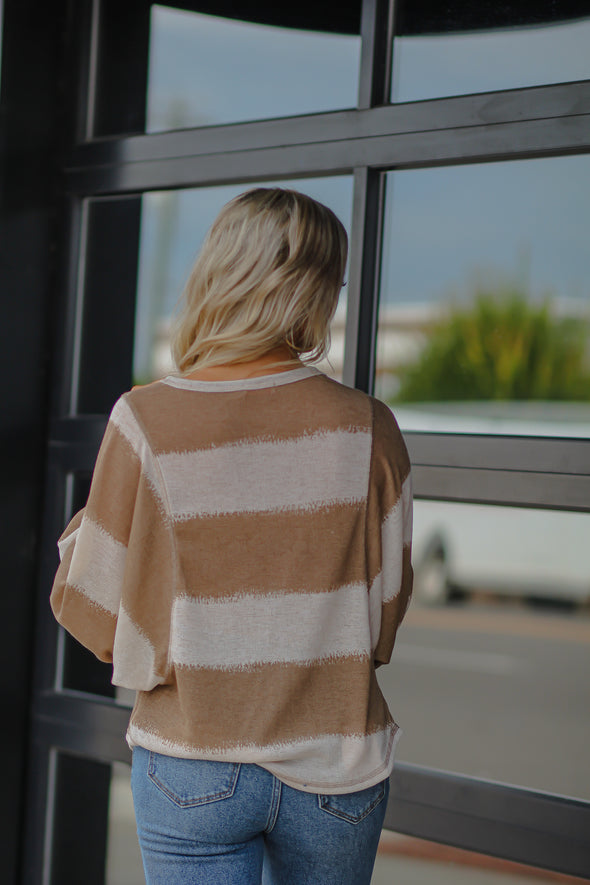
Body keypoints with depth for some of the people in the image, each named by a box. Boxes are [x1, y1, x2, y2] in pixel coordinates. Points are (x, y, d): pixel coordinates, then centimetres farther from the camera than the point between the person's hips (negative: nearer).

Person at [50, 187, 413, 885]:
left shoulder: (146, 421, -13)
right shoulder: (365, 427, -9)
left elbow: (92, 614, -7)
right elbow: (386, 614, -1)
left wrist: (81, 527, 11)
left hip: (191, 772, -2)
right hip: (335, 772, 2)